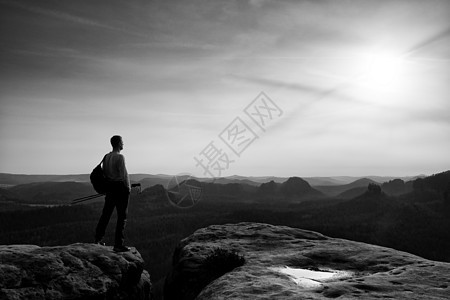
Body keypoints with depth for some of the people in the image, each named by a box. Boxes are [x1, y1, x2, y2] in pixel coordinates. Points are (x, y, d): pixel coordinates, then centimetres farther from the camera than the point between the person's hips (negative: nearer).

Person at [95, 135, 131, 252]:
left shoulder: (106, 157, 6)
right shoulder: (120, 157, -16)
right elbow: (124, 174, -18)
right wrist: (128, 186, -3)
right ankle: (118, 245, 5)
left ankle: (98, 238, 28)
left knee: (106, 213, 18)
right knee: (122, 216, 1)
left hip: (109, 186, 7)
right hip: (120, 187, -7)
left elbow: (104, 173, 11)